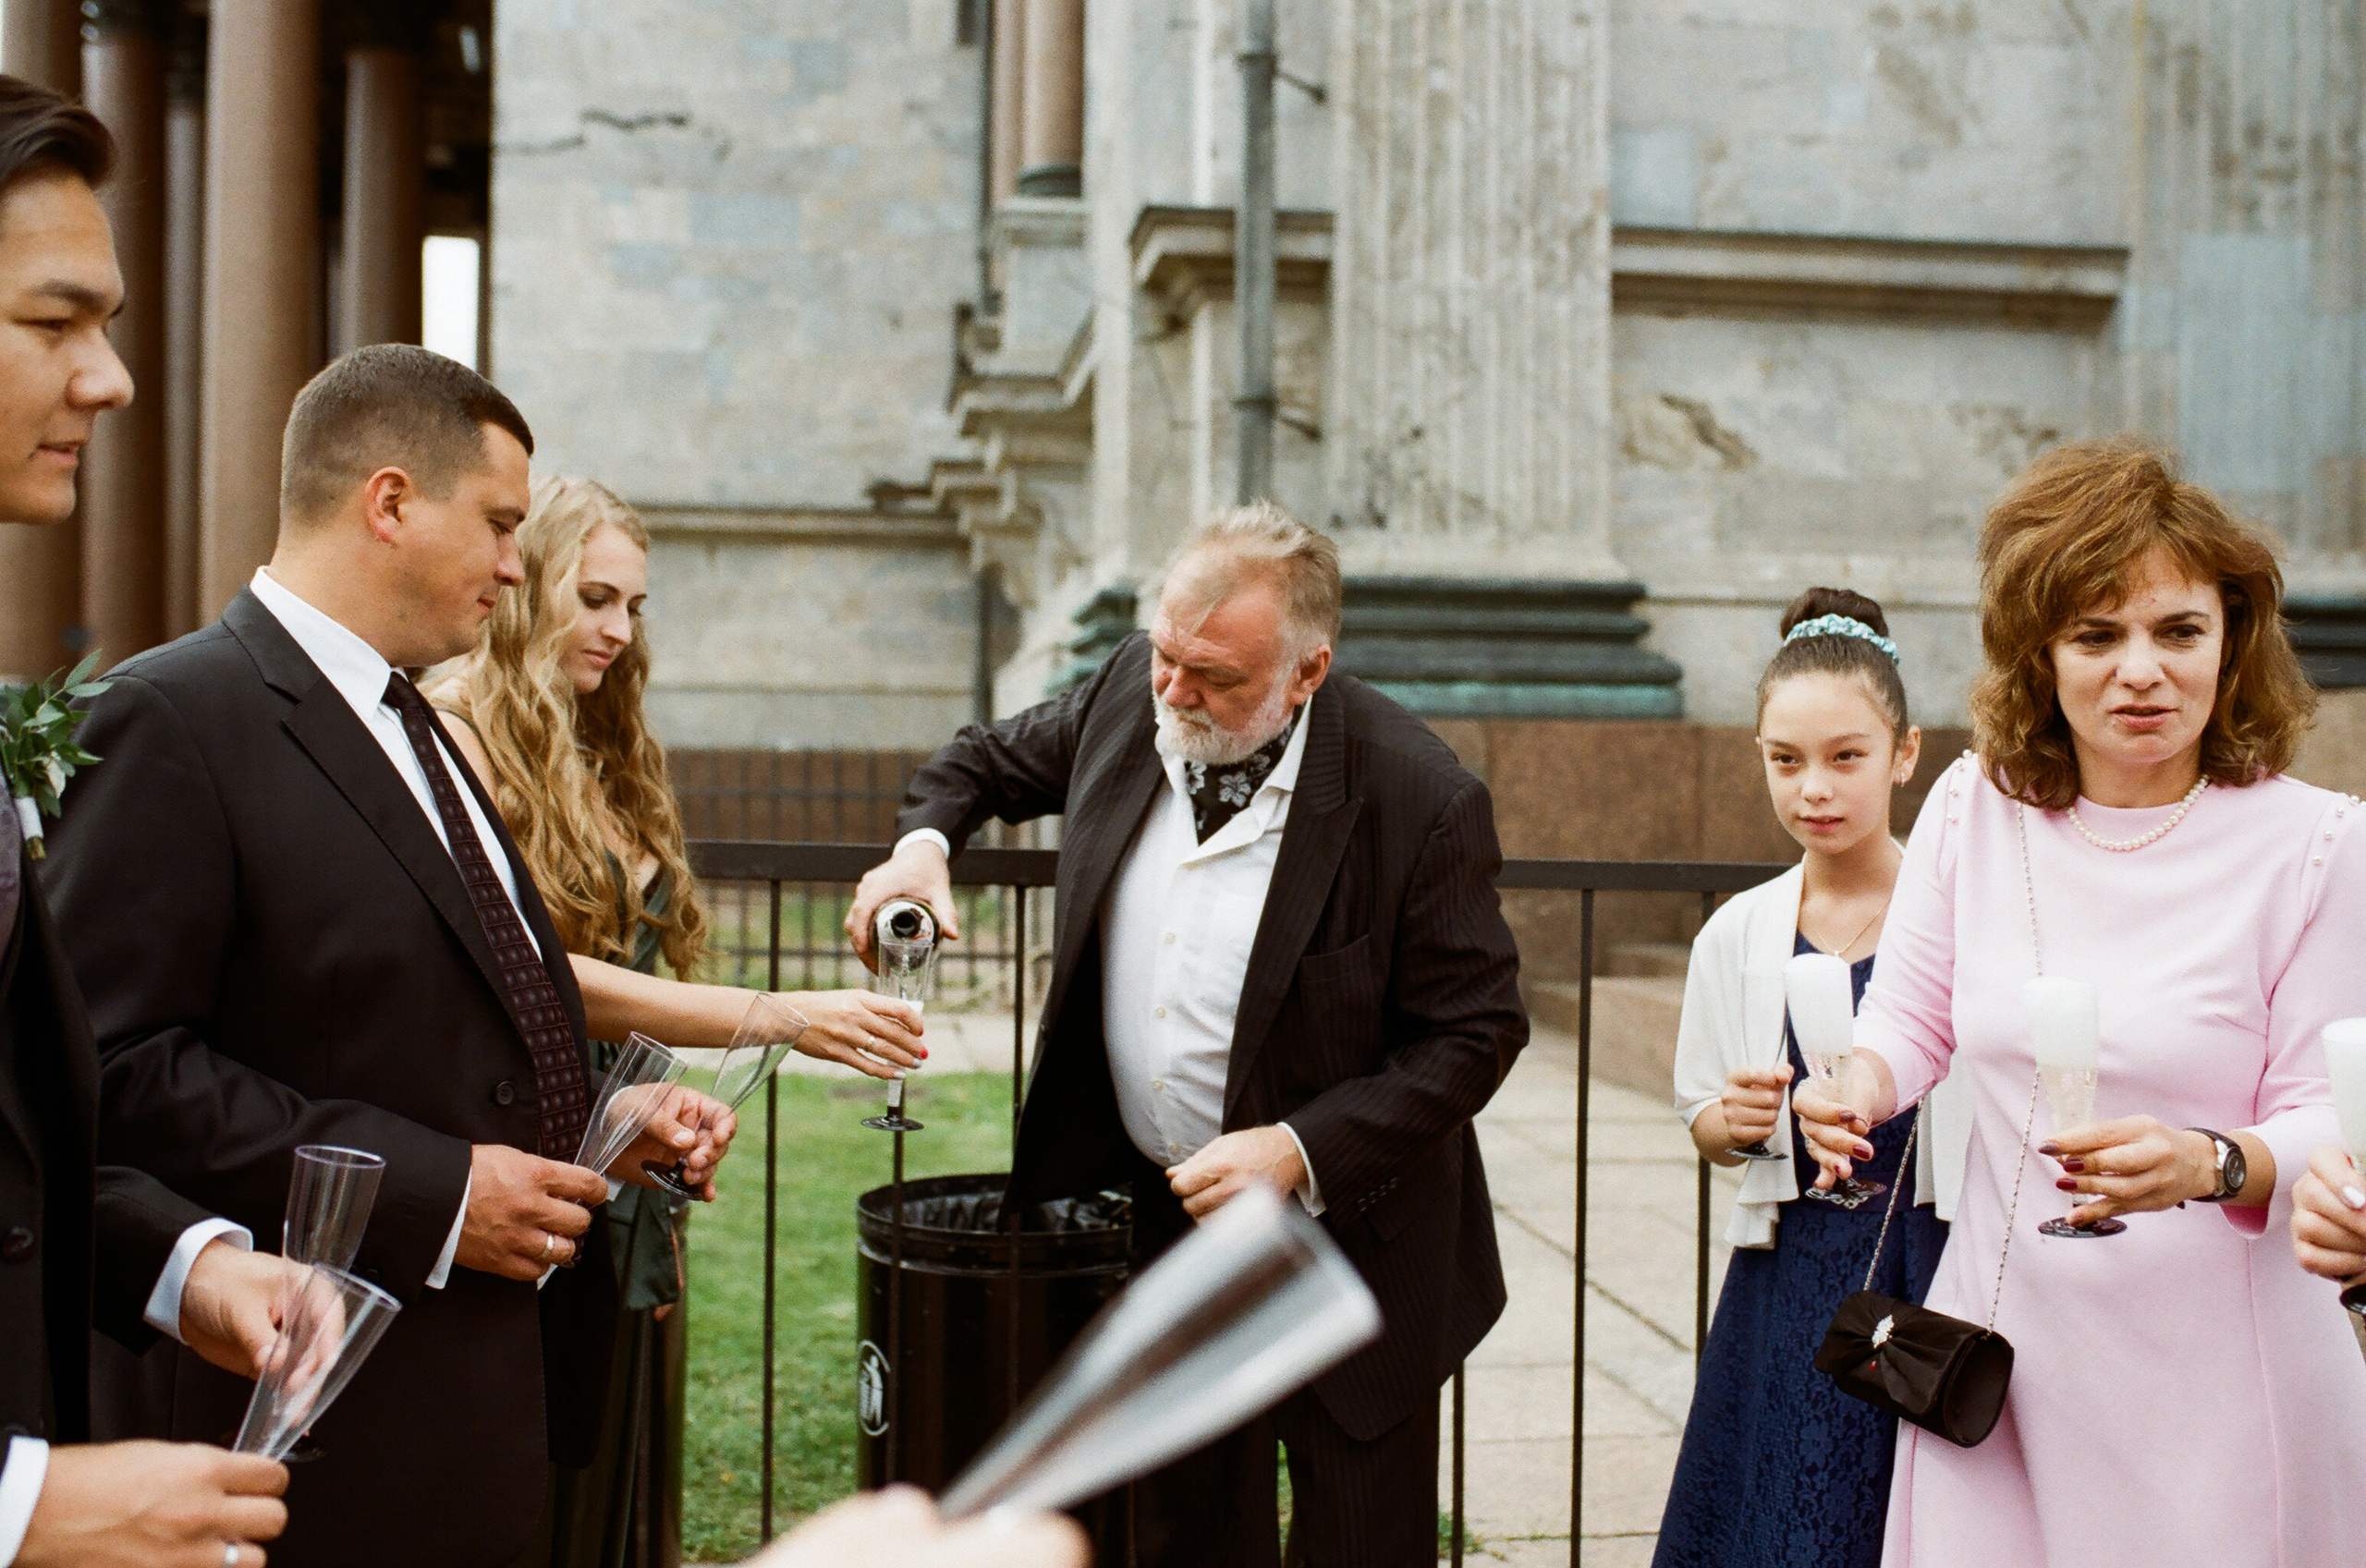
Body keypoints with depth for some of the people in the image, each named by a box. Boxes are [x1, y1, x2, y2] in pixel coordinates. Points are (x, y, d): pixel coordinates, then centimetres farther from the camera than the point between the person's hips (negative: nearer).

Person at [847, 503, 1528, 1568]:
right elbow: (996, 758, 15)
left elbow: (1474, 1033, -15)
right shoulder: (1131, 693, -5)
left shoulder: (1421, 800, -21)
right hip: (1165, 1221, 5)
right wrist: (924, 841, -6)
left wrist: (1302, 1150, -24)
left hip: (1344, 1233, -4)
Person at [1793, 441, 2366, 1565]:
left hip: (2211, 1372, -2)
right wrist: (1860, 1089, -13)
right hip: (2001, 1343, 3)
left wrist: (2209, 1165, -28)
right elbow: (1911, 1013, 8)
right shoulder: (1975, 807, -1)